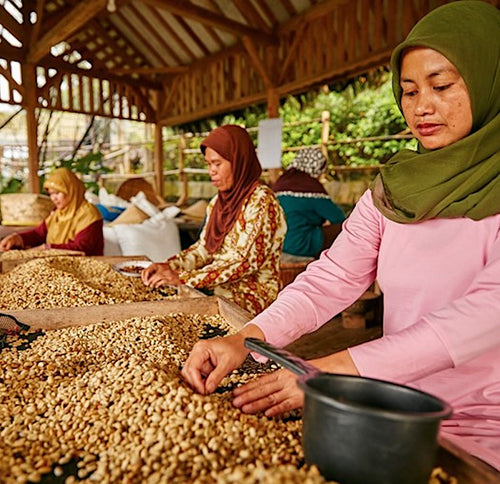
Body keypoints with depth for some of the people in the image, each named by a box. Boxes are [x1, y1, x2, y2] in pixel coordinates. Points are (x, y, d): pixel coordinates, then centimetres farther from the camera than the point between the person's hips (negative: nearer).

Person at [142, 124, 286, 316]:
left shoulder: (261, 201, -15)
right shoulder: (218, 202, 10)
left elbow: (246, 262, -22)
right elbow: (203, 247, 11)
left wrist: (183, 278, -22)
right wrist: (168, 266, -7)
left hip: (251, 295, -6)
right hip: (218, 289, 7)